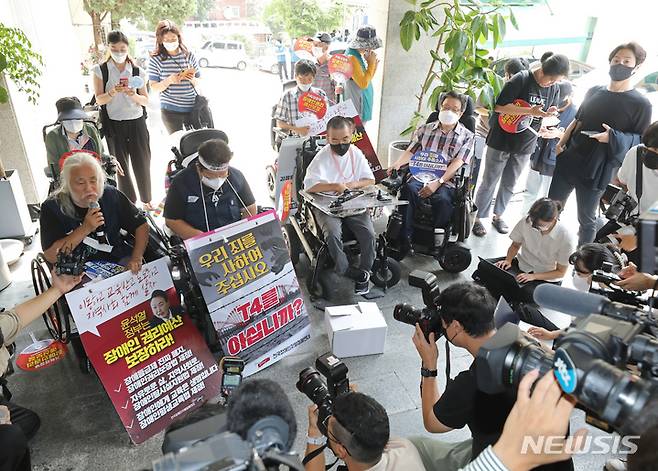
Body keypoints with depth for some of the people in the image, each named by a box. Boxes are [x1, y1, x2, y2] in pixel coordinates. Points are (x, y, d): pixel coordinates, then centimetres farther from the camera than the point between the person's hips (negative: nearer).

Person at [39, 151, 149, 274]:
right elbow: (51, 256, -12)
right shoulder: (52, 207, -7)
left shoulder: (111, 195, -1)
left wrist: (136, 259, -14)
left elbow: (141, 226, 1)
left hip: (119, 260, 2)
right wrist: (85, 229, -21)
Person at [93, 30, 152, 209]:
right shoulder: (100, 70, 0)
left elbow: (146, 101, 3)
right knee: (121, 165, 8)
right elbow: (99, 100, -2)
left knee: (142, 163, 5)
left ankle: (146, 200, 22)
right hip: (114, 124, -1)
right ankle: (129, 202, 21)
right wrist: (112, 92, -21)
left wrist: (134, 95, -18)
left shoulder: (137, 71, 3)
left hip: (137, 123, 1)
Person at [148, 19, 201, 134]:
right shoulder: (156, 60, -3)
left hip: (192, 108, 2)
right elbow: (154, 87, -3)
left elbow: (198, 83, 10)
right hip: (170, 111, -2)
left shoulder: (189, 56, 3)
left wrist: (192, 79, -13)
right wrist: (169, 80, -20)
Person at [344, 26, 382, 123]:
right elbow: (363, 83, -23)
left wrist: (374, 64, 1)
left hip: (363, 100, 9)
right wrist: (371, 63, -14)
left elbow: (366, 78, 16)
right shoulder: (352, 57, -18)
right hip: (357, 102, -9)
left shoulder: (359, 54, 9)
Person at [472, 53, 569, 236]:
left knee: (509, 184, 15)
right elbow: (500, 106, -20)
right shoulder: (520, 80, -14)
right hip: (501, 141, -5)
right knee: (489, 182, 4)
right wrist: (530, 111, -26)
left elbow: (549, 116, 16)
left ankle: (498, 216, 31)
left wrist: (550, 114, -8)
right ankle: (477, 218, 15)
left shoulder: (554, 89, 4)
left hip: (525, 145, 5)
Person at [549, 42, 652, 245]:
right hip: (569, 160, 5)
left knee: (586, 219, 5)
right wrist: (561, 143, 6)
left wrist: (614, 138, -24)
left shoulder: (641, 104, -7)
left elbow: (642, 140, -7)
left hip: (597, 171, -5)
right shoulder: (594, 91, 8)